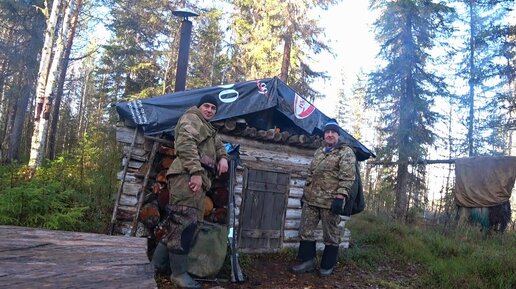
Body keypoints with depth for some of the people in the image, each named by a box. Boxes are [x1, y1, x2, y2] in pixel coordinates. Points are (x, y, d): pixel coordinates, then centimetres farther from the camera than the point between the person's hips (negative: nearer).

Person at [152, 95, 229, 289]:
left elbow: (218, 145, 37)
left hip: (198, 178, 10)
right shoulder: (191, 118, 2)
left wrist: (223, 157, 11)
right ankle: (179, 272, -7)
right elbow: (186, 143, -14)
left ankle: (158, 263, 19)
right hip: (187, 175, -10)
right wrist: (195, 171, -23)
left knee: (187, 222, 10)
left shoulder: (208, 128, 33)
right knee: (184, 221, -12)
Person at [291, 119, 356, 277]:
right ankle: (307, 261, 20)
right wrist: (305, 192, 17)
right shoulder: (318, 152, 17)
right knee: (305, 230, 8)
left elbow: (347, 177, -14)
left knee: (331, 234, 5)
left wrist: (339, 197, -22)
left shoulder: (346, 152, -5)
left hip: (331, 201, -6)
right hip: (311, 199, 7)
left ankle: (327, 266, 19)